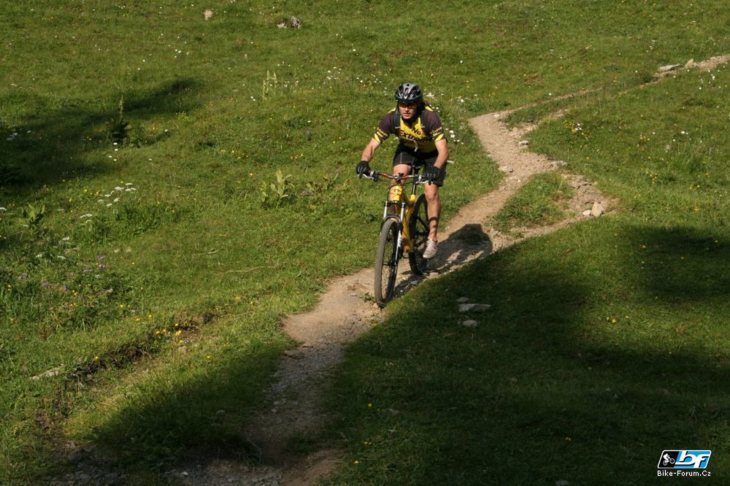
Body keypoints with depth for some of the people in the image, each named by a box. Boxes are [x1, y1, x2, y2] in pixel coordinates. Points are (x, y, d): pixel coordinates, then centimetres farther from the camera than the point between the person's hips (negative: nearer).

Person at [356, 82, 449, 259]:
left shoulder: (429, 117, -37)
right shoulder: (391, 118, -28)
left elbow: (443, 149, -41)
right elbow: (372, 145, -28)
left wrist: (436, 168, -60)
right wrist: (364, 161, -49)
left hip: (432, 153, -2)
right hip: (407, 149, 3)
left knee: (431, 193, -14)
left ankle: (433, 238, 1)